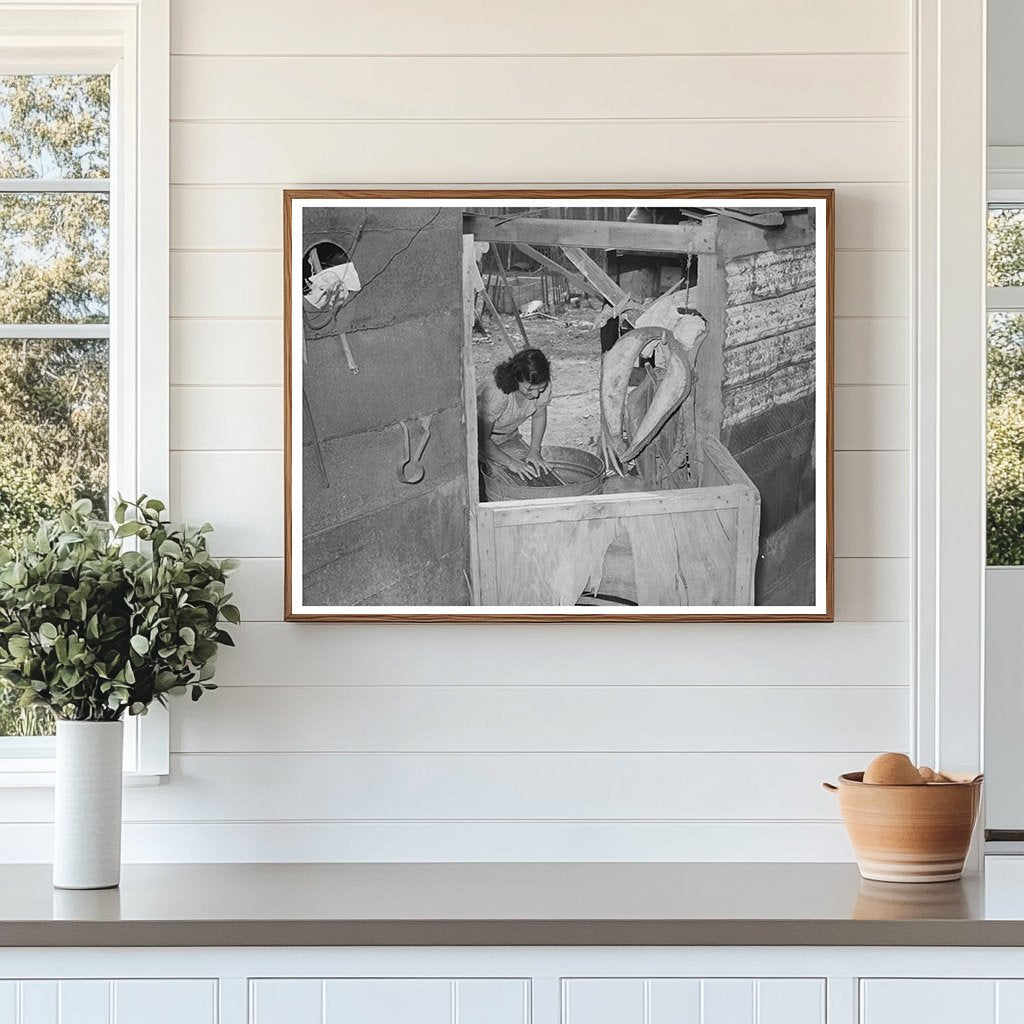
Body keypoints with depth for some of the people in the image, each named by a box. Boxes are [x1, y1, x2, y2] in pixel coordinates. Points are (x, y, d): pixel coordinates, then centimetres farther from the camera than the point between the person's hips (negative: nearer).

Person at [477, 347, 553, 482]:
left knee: (538, 471, -12)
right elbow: (482, 440, -29)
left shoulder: (543, 387, -21)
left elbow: (539, 416, 1)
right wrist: (510, 463, -33)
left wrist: (534, 451, -9)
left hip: (509, 438, 6)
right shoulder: (496, 395, -37)